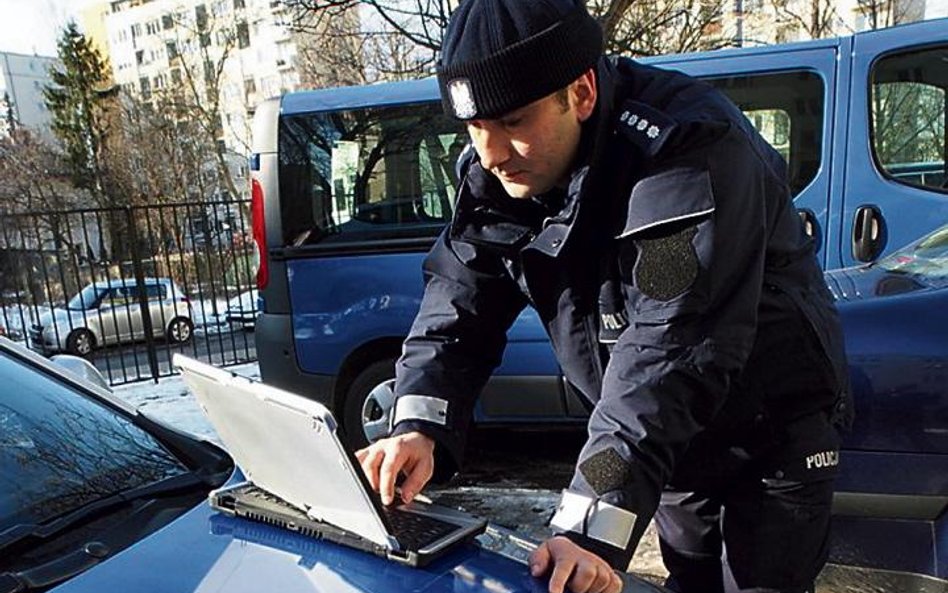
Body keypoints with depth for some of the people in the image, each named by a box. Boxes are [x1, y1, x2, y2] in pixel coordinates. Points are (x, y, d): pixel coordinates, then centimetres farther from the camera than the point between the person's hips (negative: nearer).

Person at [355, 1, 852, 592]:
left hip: (773, 431, -5)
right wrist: (420, 428, -28)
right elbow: (459, 302, -12)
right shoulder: (495, 173, -11)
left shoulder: (686, 149, -33)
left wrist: (594, 524, -43)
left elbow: (673, 349, -40)